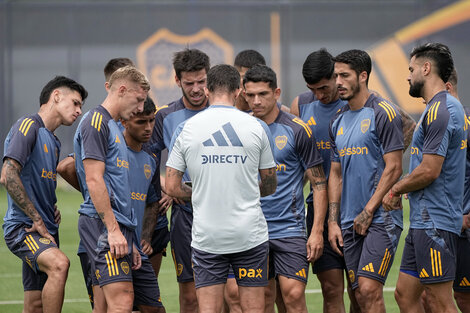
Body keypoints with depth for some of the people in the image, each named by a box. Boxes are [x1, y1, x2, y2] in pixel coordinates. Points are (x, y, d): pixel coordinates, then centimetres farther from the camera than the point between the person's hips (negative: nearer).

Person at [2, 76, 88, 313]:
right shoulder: (28, 126, -7)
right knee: (59, 264, -33)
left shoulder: (53, 141, 22)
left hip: (45, 231, 9)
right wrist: (37, 220, -16)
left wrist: (52, 212, 10)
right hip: (22, 227, -9)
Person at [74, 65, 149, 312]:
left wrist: (129, 241, 21)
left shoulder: (113, 127, 23)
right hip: (103, 225, -10)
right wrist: (113, 230, -19)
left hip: (118, 227, 10)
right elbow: (94, 181, -16)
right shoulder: (96, 122, -8)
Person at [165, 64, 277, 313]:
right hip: (250, 234, 0)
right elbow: (270, 186, 8)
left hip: (206, 235, 0)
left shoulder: (185, 129, 0)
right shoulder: (257, 127, 0)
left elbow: (172, 187, 1)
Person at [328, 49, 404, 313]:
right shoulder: (338, 121, 16)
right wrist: (333, 221, 9)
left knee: (369, 288, -16)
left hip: (382, 218, -7)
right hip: (350, 222, 7)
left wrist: (368, 212, -13)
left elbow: (393, 168, -11)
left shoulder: (383, 113, -6)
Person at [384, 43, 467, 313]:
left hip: (434, 222, -11)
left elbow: (429, 170, -20)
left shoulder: (439, 111, -15)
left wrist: (396, 190, -4)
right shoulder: (450, 107, 18)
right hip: (424, 221, 11)